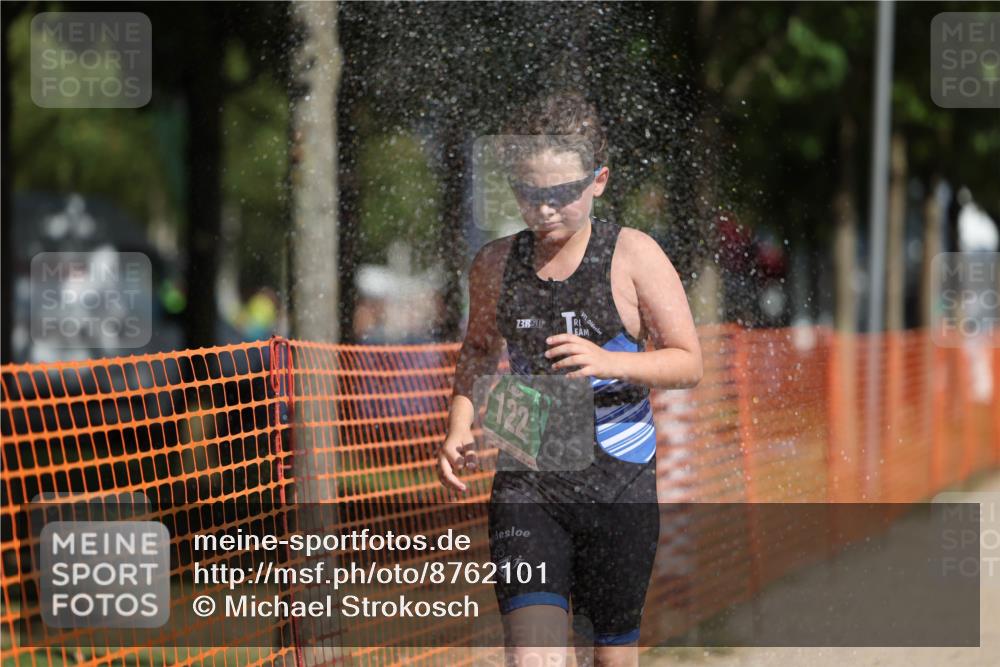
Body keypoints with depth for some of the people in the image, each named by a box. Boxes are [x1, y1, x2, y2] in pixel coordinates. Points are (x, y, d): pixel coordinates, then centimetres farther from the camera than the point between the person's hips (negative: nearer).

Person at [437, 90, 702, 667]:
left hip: (618, 483, -1)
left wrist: (608, 362, -20)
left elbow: (688, 363, -3)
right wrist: (459, 430, 8)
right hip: (525, 483, 1)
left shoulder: (632, 255, -4)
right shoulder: (496, 264, 5)